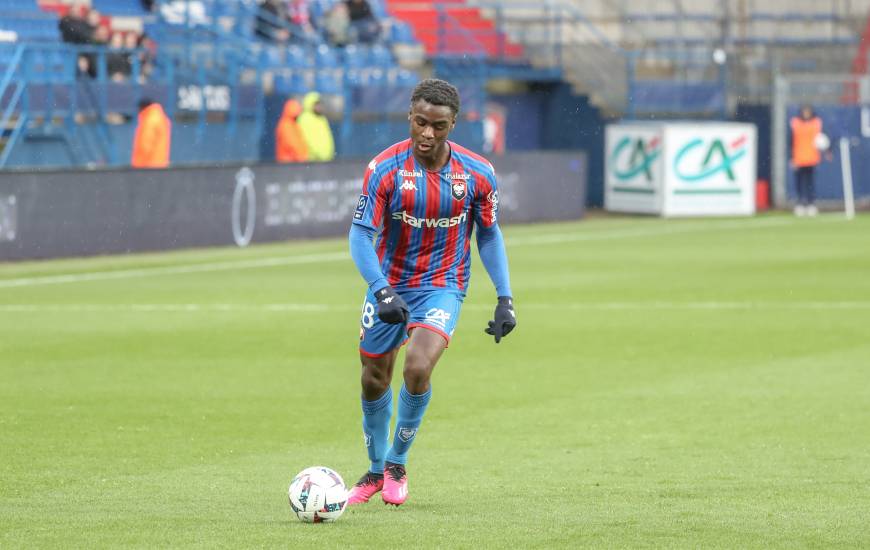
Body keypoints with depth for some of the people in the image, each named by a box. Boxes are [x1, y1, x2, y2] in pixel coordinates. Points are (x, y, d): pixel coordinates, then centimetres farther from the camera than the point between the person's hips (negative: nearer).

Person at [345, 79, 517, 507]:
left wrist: (505, 299, -1)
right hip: (389, 284, 1)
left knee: (417, 368, -23)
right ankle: (376, 470, 33)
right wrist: (382, 291, -33)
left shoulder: (477, 174, -11)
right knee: (374, 380, 8)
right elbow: (361, 235, -18)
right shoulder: (385, 169, -17)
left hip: (442, 286, -1)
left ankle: (397, 463, 0)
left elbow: (489, 234, 3)